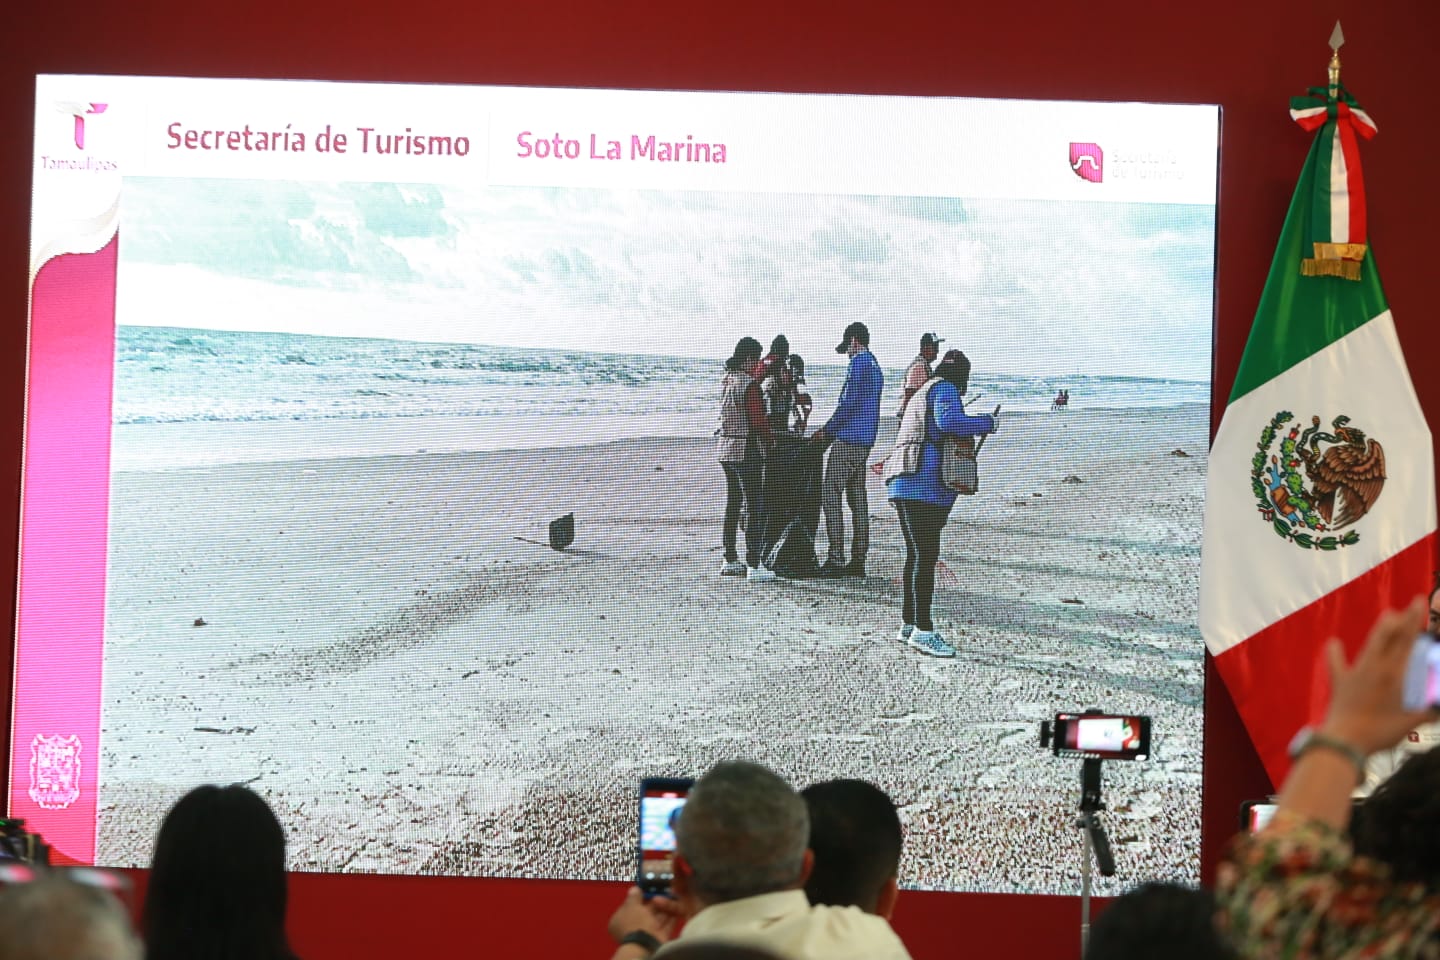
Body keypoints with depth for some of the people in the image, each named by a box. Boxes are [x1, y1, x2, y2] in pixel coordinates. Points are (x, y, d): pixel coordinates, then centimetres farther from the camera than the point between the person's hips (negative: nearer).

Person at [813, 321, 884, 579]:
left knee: (830, 494, -9)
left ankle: (836, 559, -14)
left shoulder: (859, 364, -11)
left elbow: (848, 403, -17)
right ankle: (858, 560, 9)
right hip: (864, 441, 10)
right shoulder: (875, 367, 18)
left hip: (848, 440, -10)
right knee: (858, 498, 9)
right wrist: (832, 430, 17)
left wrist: (827, 431, -7)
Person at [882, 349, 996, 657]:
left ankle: (908, 625, 17)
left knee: (916, 555, 14)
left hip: (903, 484, 11)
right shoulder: (945, 390, -3)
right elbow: (950, 422, -23)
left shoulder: (923, 392, 28)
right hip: (925, 485, -11)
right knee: (926, 556, -12)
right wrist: (986, 422, -10)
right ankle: (923, 630, -15)